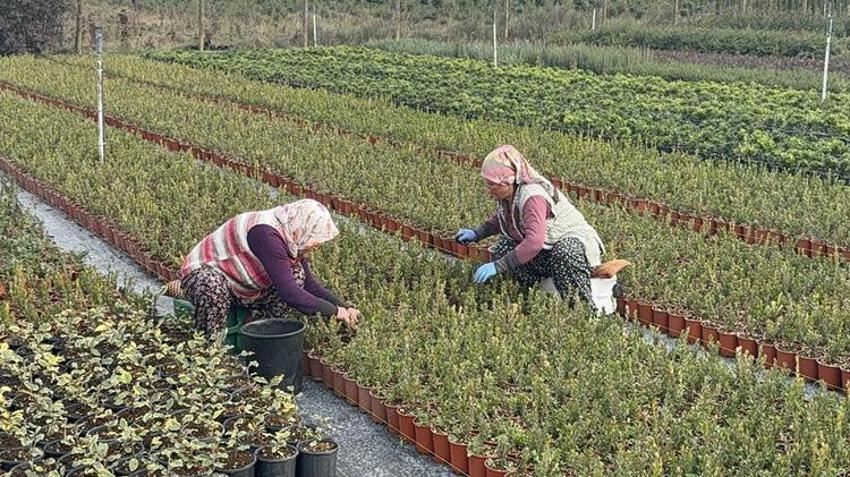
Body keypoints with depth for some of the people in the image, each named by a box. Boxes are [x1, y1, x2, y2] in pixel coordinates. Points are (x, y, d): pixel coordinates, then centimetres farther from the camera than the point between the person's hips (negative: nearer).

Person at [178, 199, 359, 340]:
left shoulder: (291, 237, -5)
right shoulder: (266, 234, -33)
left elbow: (309, 285, 6)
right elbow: (289, 293, -36)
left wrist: (343, 306, -6)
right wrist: (334, 311, -28)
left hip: (240, 288, 8)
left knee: (296, 273, -8)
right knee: (214, 288, -43)